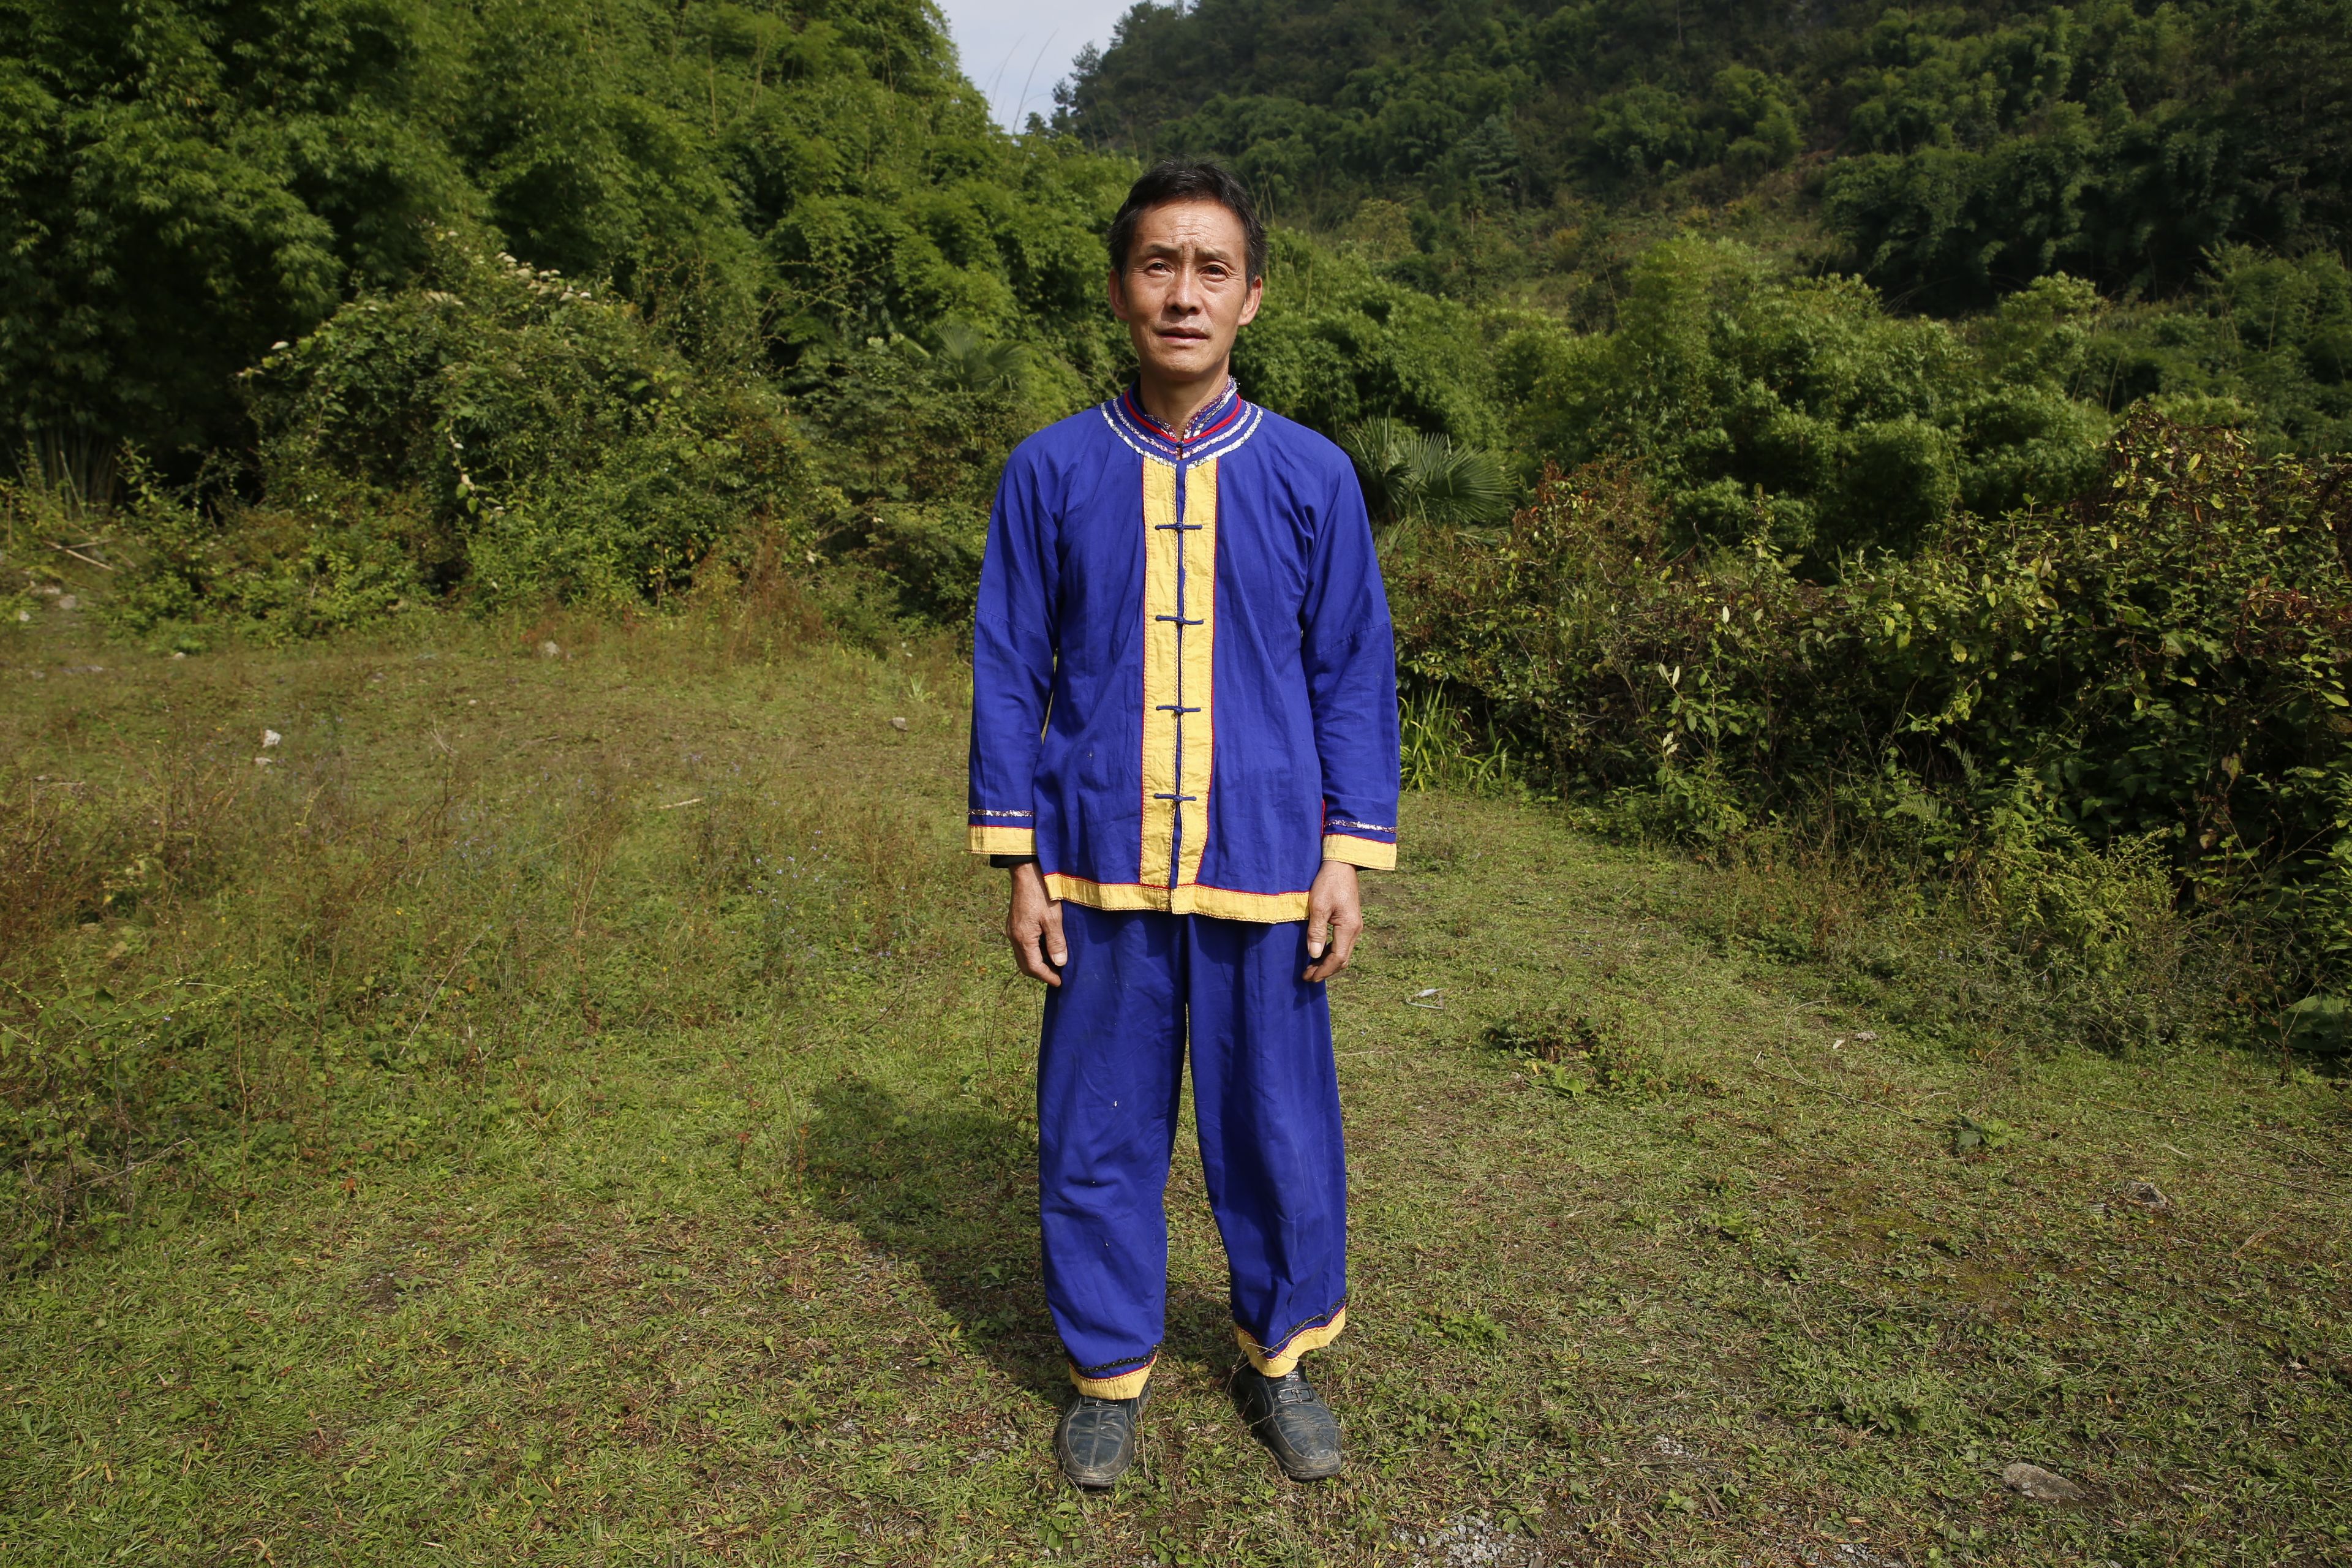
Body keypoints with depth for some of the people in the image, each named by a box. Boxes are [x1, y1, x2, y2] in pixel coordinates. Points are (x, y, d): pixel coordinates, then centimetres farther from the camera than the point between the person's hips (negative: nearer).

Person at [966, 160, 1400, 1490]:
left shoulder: (1312, 476, 0)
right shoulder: (1054, 471, 0)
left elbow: (1355, 676, 4)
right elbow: (1011, 672, 3)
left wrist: (1350, 859, 0)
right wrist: (1023, 864, 0)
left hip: (1262, 871, 0)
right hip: (1103, 870, 0)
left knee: (1280, 1126, 11)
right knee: (1099, 1132, 11)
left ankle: (1284, 1357, 35)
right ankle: (1113, 1368, 33)